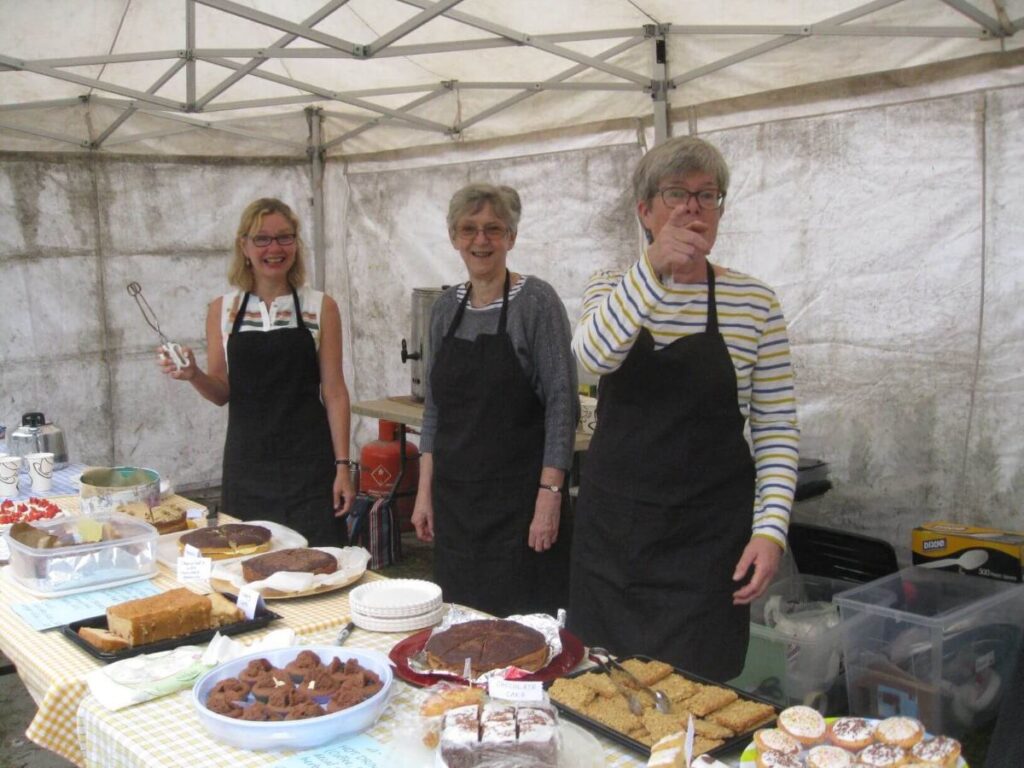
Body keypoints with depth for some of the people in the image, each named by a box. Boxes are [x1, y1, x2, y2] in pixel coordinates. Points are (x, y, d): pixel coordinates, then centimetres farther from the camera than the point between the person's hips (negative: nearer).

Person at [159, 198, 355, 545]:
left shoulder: (320, 308, 0)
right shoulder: (223, 309, 4)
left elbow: (334, 391, -1)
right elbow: (221, 392, 7)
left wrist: (342, 465, -6)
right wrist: (193, 375, -14)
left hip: (308, 465, -1)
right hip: (246, 466, 2)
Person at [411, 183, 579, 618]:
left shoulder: (536, 301, -9)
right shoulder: (445, 307, 8)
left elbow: (562, 403, -12)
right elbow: (434, 407, 13)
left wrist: (550, 495, -17)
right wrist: (425, 491, 8)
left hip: (518, 495, -5)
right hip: (454, 493, 6)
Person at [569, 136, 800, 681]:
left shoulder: (753, 303, -2)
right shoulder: (610, 290, 3)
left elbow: (777, 430, -1)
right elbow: (593, 355, -20)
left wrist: (770, 528, -11)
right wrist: (652, 269, -33)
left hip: (708, 534, -2)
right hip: (611, 524, 2)